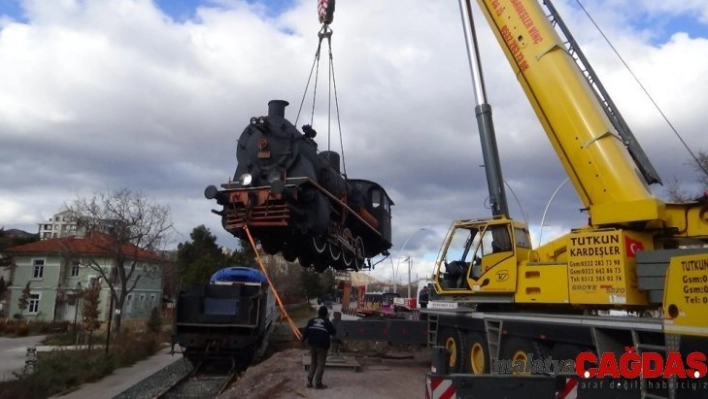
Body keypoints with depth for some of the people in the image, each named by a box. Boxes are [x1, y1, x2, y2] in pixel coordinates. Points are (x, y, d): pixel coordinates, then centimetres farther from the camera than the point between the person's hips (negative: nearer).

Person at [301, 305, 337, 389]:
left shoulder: (311, 321, 2)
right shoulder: (327, 323, -9)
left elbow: (306, 331, 6)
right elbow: (334, 332, 3)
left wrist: (303, 339, 23)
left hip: (312, 345, 5)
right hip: (322, 347, -4)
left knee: (313, 363, 17)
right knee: (320, 364, 3)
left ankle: (309, 381, 15)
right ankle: (318, 384, 5)